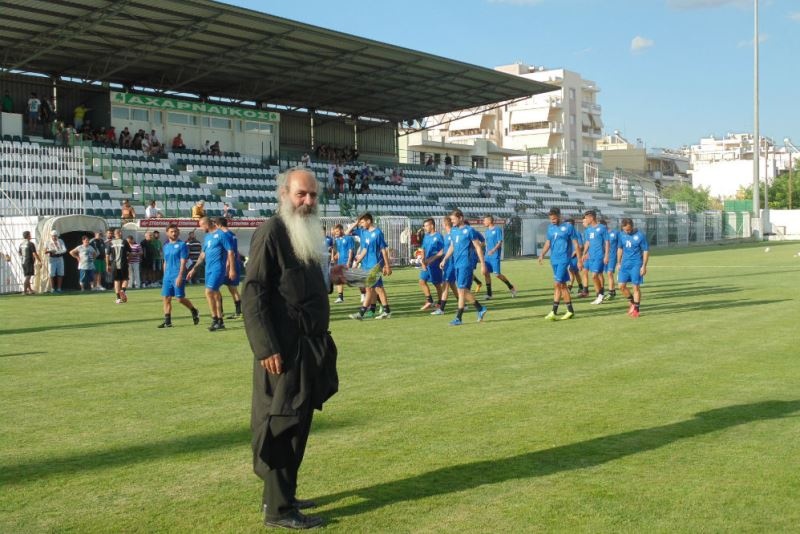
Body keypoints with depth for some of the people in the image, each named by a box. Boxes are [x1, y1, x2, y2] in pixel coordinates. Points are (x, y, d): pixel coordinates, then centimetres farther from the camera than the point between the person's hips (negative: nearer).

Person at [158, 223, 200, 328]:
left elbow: (183, 262, -11)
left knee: (180, 298, -6)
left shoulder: (182, 245, -5)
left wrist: (180, 276, -18)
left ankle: (194, 311, 18)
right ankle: (167, 321, 3)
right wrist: (165, 276, 18)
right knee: (166, 298, 0)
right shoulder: (166, 246, 15)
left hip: (178, 277, -6)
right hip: (167, 277, 6)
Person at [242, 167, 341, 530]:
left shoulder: (306, 234, 14)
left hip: (310, 348, 9)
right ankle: (278, 509, 7)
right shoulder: (271, 234, -13)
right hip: (284, 350, -9)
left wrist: (327, 279, 5)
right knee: (281, 427, -2)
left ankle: (282, 494, 28)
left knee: (298, 425, 16)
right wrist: (267, 349, -22)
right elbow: (253, 295, -18)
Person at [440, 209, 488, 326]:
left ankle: (458, 318, -6)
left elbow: (478, 248, -7)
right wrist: (444, 260, 15)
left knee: (462, 289, -9)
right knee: (463, 290, 8)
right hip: (457, 264, 8)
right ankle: (480, 309, 23)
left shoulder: (469, 230, -8)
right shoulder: (453, 231, 12)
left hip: (466, 264, -8)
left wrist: (482, 264, -9)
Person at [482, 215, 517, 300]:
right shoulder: (487, 231, 14)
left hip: (495, 256, -7)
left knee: (497, 274, -8)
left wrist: (493, 250, -28)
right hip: (487, 256, 7)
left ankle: (511, 287, 11)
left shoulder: (497, 229, -8)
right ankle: (489, 294, 5)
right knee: (487, 273, 0)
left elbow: (500, 242, -14)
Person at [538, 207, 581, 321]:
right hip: (554, 260, 7)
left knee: (557, 284, -13)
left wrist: (579, 259, -3)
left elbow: (575, 243, -3)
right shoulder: (550, 228, 11)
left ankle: (554, 312, -11)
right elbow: (548, 243, 14)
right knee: (562, 285, 10)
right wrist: (542, 254, -4)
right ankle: (570, 311, 18)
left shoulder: (568, 227, -6)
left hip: (564, 259, -7)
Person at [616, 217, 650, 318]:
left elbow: (646, 251, -7)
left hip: (636, 265, -5)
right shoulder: (622, 234, 3)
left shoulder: (640, 235, -11)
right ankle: (632, 302, 24)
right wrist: (619, 263, 12)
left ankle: (636, 309, 9)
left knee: (636, 287, -2)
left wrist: (644, 266, -11)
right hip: (625, 264, 5)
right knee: (621, 286, 1)